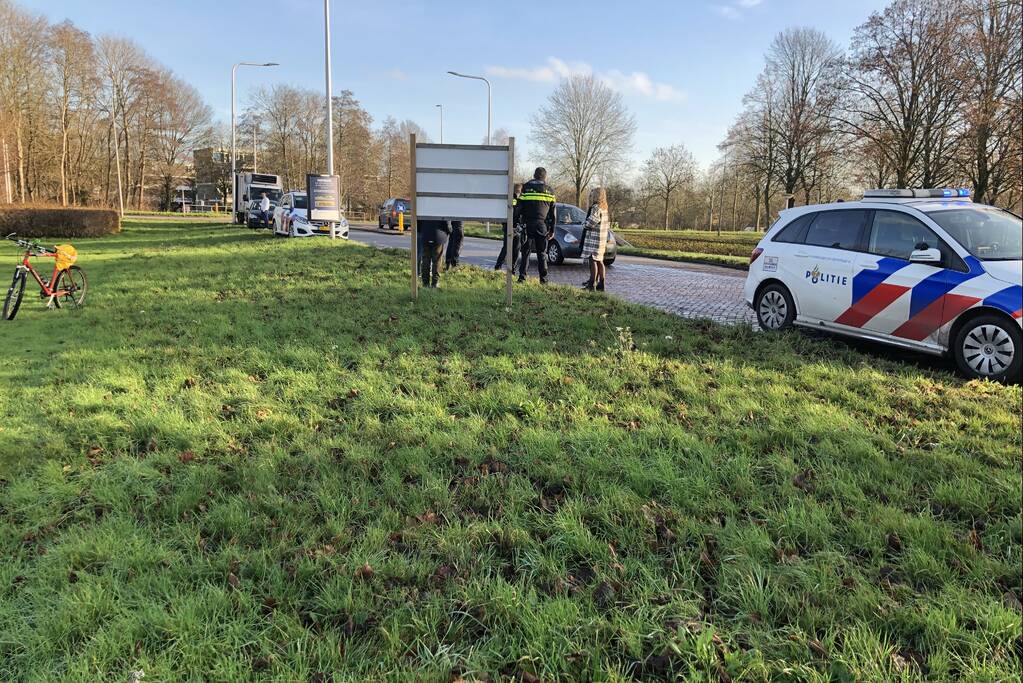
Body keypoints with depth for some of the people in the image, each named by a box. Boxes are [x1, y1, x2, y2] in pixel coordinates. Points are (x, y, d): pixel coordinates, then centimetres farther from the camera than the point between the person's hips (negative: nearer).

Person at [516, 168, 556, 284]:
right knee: (542, 253, 6)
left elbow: (518, 208, 2)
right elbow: (552, 213, 10)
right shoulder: (549, 190, 8)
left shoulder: (526, 187, 6)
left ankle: (522, 277, -1)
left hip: (527, 224, 0)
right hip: (542, 225, 0)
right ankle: (543, 279, 5)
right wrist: (552, 230, 14)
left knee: (525, 252, 5)